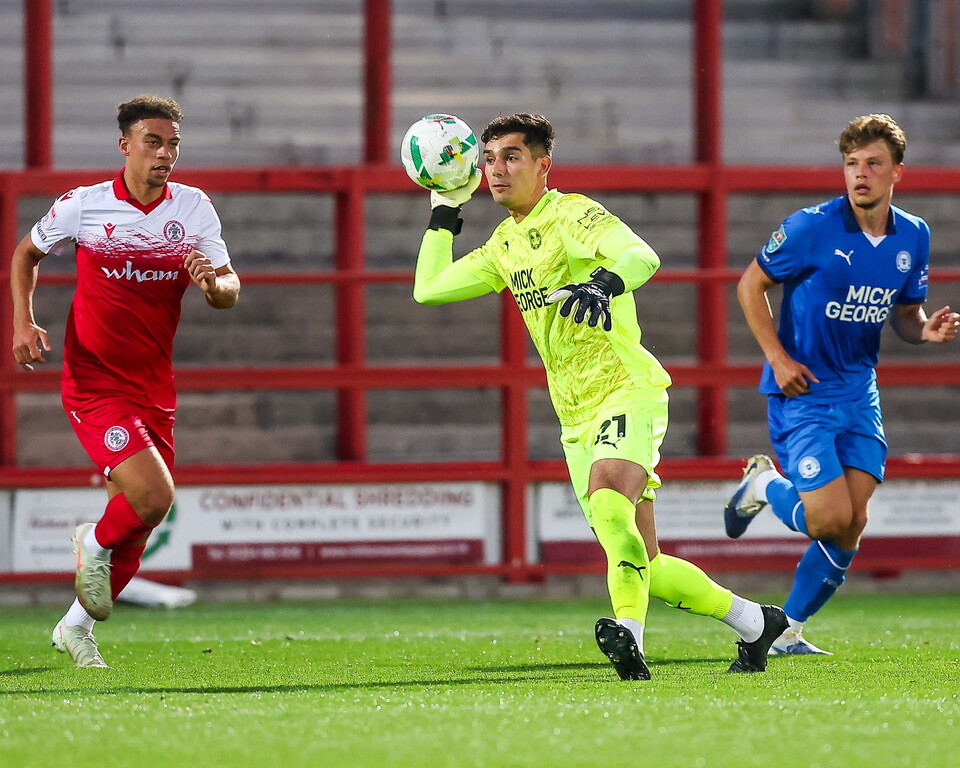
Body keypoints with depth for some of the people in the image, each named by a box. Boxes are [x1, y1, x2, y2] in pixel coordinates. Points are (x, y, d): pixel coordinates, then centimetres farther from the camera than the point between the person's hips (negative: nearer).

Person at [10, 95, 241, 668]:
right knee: (153, 497, -22)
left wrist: (214, 283, -27)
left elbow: (231, 292, -3)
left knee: (140, 524, 12)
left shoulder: (194, 208, 0)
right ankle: (94, 545, 11)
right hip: (94, 383, -5)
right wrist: (23, 323, -2)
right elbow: (27, 254, 11)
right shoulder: (84, 205, -7)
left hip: (155, 389, 5)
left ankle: (77, 626, 33)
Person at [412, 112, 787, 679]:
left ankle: (630, 633, -48)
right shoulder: (505, 244, 15)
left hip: (628, 390, -8)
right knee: (642, 564, 6)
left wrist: (605, 282, -47)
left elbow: (642, 255, -27)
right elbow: (429, 287, 20)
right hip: (575, 416, 8)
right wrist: (446, 211, 17)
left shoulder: (571, 214, -9)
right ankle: (755, 621, 20)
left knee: (608, 500, -36)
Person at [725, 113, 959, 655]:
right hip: (802, 391, -5)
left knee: (853, 523, -2)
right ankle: (764, 485, 18)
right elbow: (752, 284, -3)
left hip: (859, 393, 5)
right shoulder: (813, 227, -13)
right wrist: (778, 357, -12)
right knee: (831, 518, -15)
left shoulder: (913, 236, 3)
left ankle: (789, 628, 18)